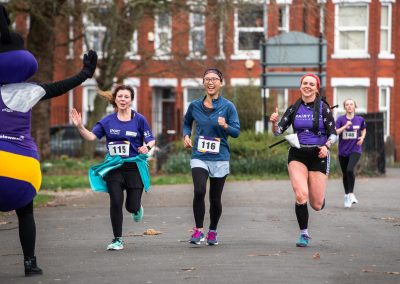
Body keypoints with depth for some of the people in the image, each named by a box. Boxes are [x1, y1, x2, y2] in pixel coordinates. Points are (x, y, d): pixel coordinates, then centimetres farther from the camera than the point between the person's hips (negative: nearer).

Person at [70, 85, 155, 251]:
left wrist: (147, 147, -22)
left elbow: (151, 140, 1)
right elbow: (91, 136, -2)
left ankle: (137, 208, 40)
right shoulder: (108, 121, 3)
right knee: (116, 202, -9)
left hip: (134, 167, -1)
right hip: (113, 167, 1)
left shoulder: (139, 119, -2)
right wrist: (80, 127, -19)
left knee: (132, 207, -1)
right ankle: (117, 240, 5)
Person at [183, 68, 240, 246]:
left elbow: (236, 131, -4)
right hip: (199, 156, 0)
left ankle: (213, 231, 29)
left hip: (220, 158, 0)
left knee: (215, 198, 6)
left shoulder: (227, 106, -2)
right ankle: (198, 230, -8)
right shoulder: (195, 106, 4)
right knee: (199, 191, -21)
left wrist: (225, 126, -24)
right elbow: (187, 122, 23)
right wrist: (186, 136, 4)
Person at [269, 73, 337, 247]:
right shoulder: (294, 109, 5)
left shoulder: (323, 108, -2)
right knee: (301, 196, -20)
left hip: (318, 156, -1)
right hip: (297, 156, 1)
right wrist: (274, 123, -18)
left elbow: (333, 134, -1)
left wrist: (326, 146, -20)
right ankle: (304, 234, -4)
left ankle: (319, 198, 37)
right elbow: (278, 131, 3)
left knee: (316, 205, -1)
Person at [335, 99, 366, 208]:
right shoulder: (340, 119, -3)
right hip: (343, 151, 1)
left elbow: (364, 129, 20)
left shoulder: (360, 119, 1)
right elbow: (335, 132, -13)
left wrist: (362, 137, 2)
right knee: (345, 174, 10)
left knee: (350, 169, -24)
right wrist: (345, 126, -23)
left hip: (355, 149, -1)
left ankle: (351, 194, -11)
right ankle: (347, 196, 28)